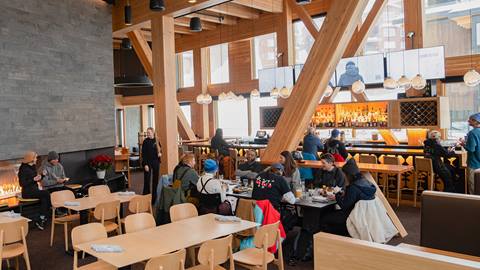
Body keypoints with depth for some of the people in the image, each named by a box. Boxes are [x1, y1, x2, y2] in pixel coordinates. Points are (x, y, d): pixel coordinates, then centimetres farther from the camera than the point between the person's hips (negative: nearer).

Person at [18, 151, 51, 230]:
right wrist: (33, 179, -23)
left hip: (34, 190, 7)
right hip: (27, 192, -7)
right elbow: (22, 183, -15)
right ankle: (42, 219, -16)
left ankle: (40, 220, -19)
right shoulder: (24, 169, -11)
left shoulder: (33, 167, 13)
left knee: (44, 199, -22)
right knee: (47, 194, -24)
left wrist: (42, 175, 2)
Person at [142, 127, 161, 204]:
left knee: (156, 180, 7)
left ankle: (154, 196, 17)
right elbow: (143, 154, -8)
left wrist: (160, 153, -5)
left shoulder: (156, 141, 5)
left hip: (156, 162, 4)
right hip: (148, 162, -4)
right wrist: (145, 164, -14)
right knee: (147, 180, -3)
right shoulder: (146, 141, -6)